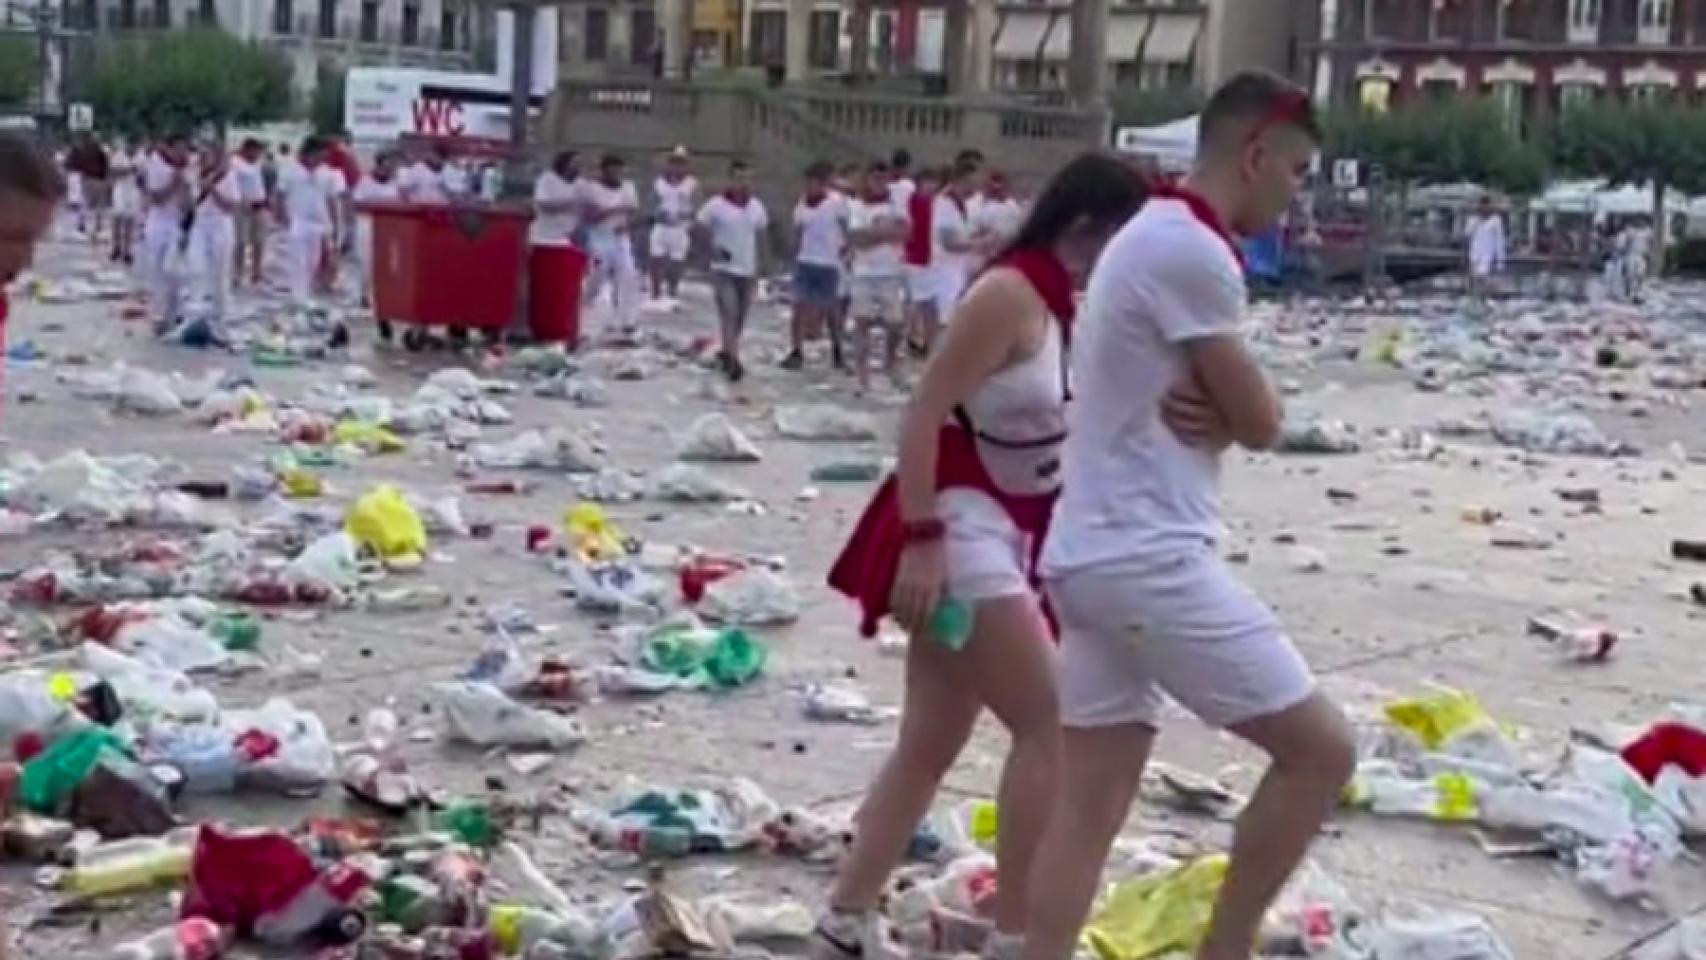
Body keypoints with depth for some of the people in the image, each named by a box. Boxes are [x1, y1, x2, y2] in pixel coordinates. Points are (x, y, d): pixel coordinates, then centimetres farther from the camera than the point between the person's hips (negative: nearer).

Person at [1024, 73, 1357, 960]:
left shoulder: (1151, 237, 19)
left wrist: (1212, 408, -4)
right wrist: (1229, 408, 10)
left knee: (1089, 805, 9)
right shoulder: (1193, 252, -15)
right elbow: (1262, 424, -11)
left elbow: (1229, 405, 18)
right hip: (1149, 558, -10)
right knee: (1321, 750, -1)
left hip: (1093, 554, 10)